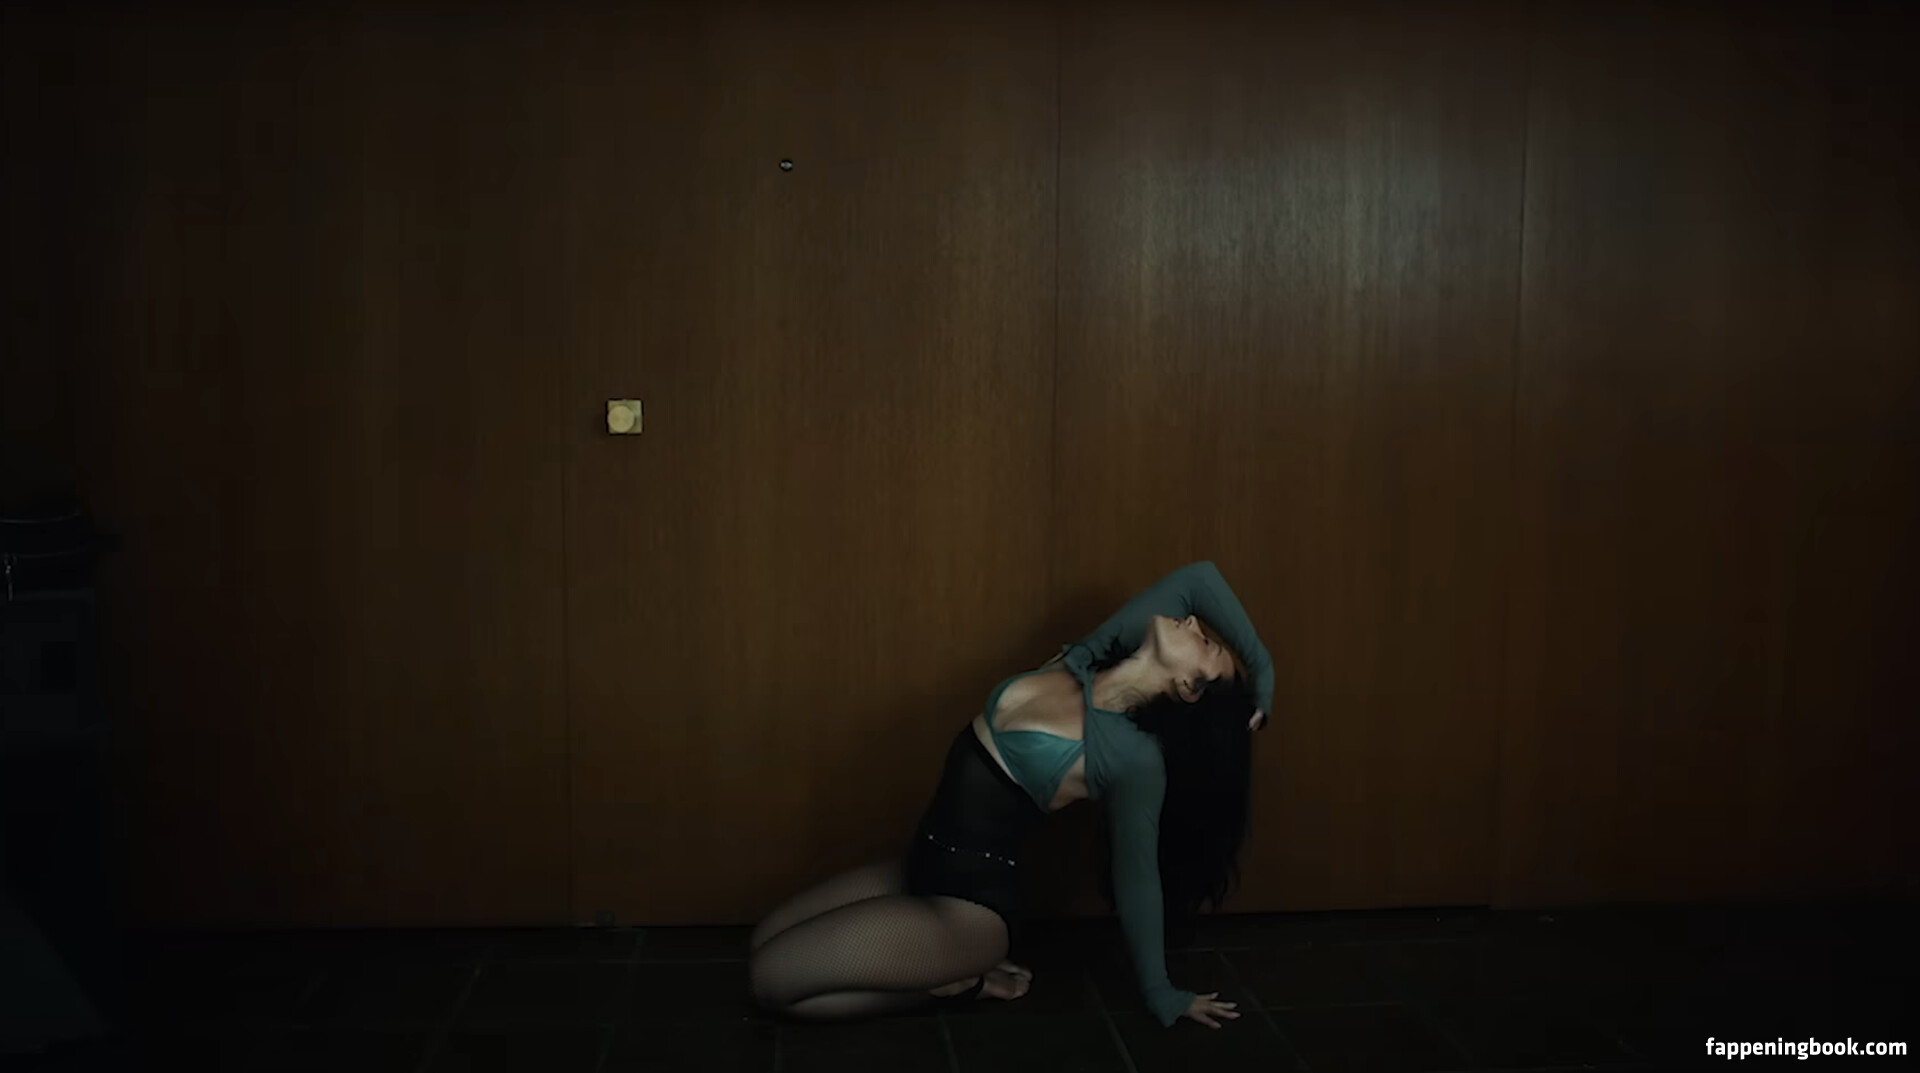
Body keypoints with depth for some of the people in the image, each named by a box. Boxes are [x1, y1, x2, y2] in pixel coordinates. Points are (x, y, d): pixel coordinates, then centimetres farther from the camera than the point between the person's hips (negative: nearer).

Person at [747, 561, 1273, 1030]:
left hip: (969, 903, -8)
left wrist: (1162, 997, 0)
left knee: (771, 979, -10)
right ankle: (956, 968, 13)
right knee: (762, 944, 13)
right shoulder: (1085, 660, -5)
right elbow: (1200, 578, 0)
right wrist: (1260, 669, 6)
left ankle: (961, 983, 2)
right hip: (928, 863, 8)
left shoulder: (1137, 757, -22)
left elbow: (1137, 878, -10)